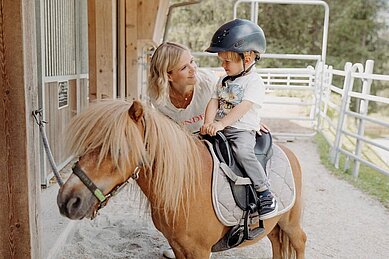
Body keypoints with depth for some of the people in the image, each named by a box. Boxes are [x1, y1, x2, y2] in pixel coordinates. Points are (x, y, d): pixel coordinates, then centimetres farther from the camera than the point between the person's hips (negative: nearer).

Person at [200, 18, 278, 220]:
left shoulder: (254, 82, -6)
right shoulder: (224, 81, 17)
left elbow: (243, 107, -18)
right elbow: (214, 102, 7)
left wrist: (221, 123, -26)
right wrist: (208, 123, -12)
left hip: (243, 130, -7)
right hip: (219, 129, 7)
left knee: (243, 153, -33)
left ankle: (266, 194, -21)